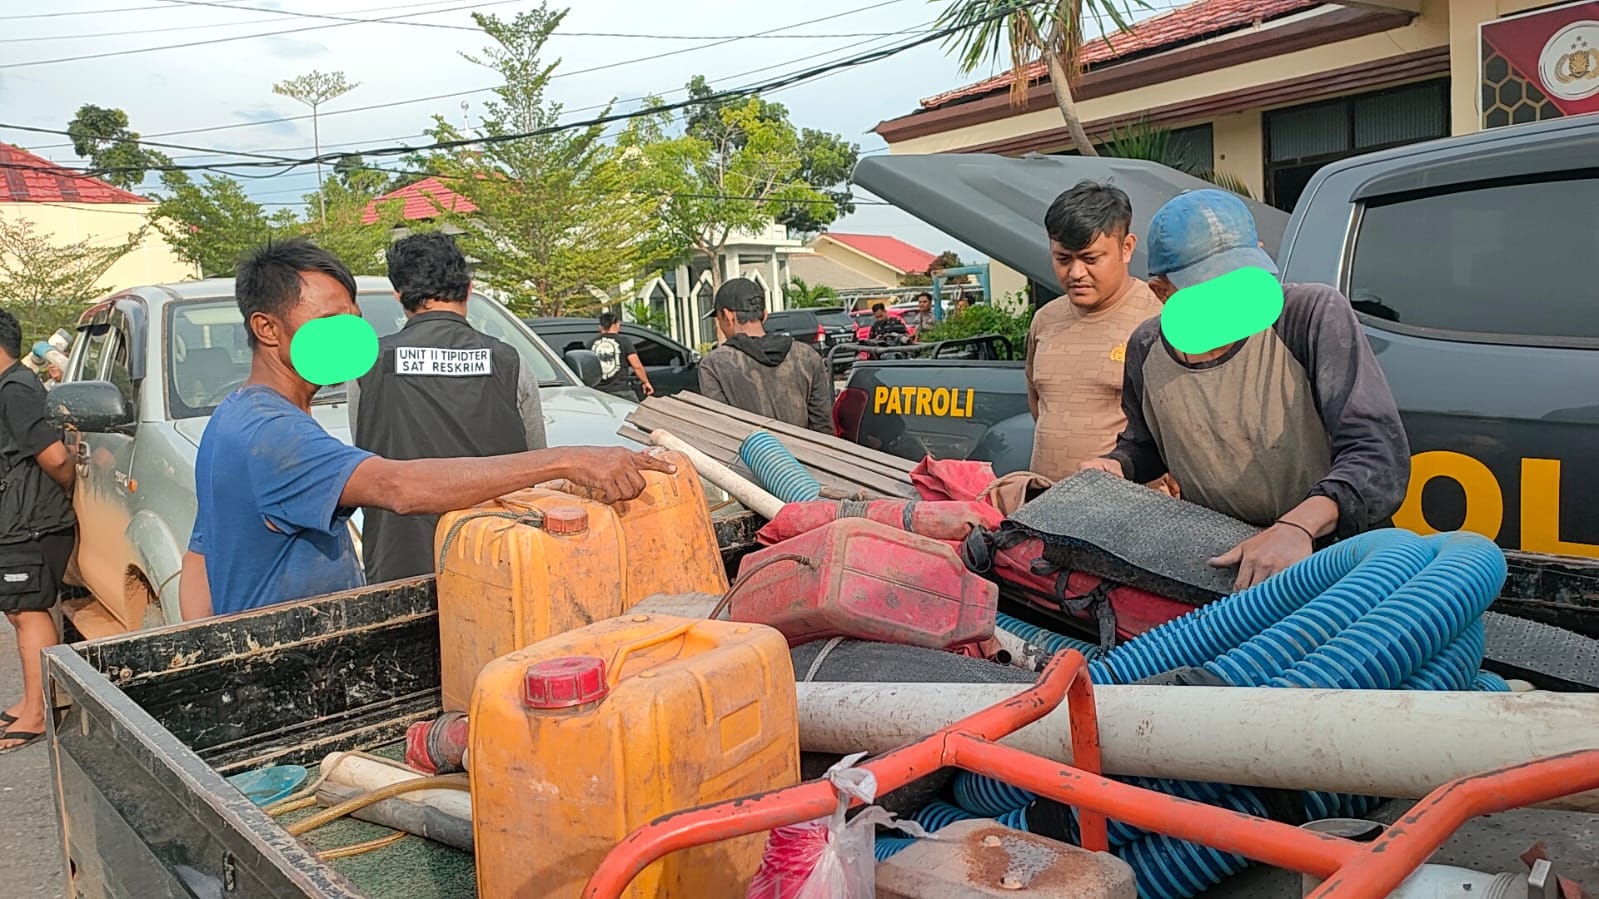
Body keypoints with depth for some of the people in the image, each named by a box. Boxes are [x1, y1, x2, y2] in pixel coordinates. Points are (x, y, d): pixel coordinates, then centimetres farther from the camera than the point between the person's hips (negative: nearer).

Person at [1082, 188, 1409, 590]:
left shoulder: (1315, 314, -15)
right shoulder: (1146, 351, -3)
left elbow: (1380, 454, -23)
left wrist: (1299, 525, -39)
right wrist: (1116, 465, -4)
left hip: (1333, 555, 1)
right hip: (1211, 559, 0)